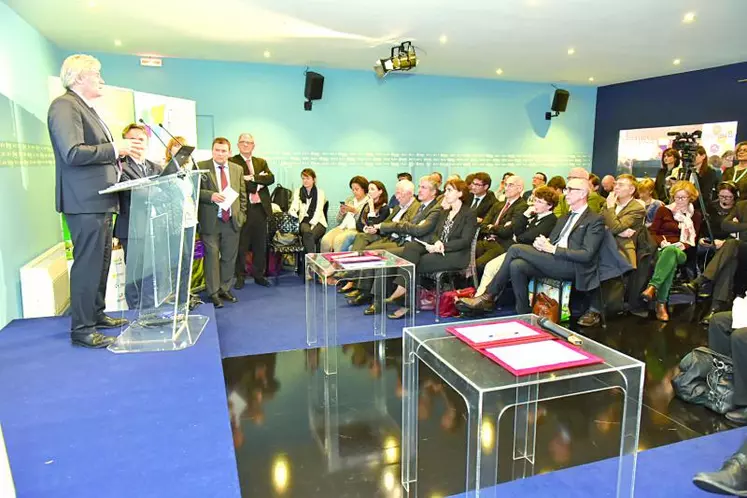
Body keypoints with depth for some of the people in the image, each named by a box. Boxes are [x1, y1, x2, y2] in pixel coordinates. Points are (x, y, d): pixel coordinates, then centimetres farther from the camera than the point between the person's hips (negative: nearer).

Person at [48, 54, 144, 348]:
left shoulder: (86, 108, 21)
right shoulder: (64, 106, -10)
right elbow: (72, 153, -22)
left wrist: (121, 152, 11)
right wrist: (115, 148, -17)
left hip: (100, 199, 10)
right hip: (85, 201, -10)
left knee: (101, 261, 16)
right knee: (88, 263, -7)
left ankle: (96, 314, 29)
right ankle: (82, 330, 2)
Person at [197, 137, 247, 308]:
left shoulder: (238, 169, 10)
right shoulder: (201, 167, -2)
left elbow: (242, 194, 13)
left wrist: (241, 215, 6)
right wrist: (210, 195, -20)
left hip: (232, 221, 4)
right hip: (210, 221, -4)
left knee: (229, 257, 11)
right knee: (212, 256, 0)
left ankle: (225, 289, 25)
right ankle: (213, 293, 11)